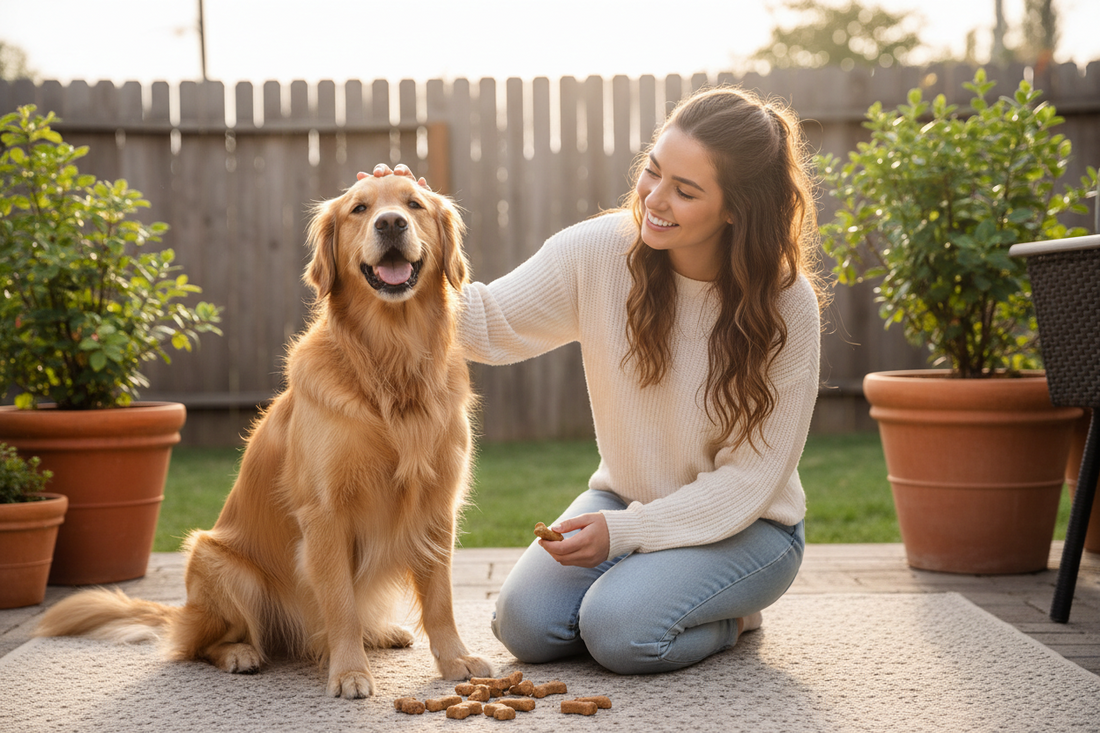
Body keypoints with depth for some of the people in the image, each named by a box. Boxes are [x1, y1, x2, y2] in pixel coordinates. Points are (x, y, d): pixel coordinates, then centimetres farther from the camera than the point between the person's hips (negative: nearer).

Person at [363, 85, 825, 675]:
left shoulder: (787, 306, -20)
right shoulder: (600, 251, -13)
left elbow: (750, 478, -17)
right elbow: (491, 328, -9)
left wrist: (625, 531, -24)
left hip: (745, 525, -3)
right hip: (624, 497, 4)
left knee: (620, 628, -26)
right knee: (526, 624, -16)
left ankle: (730, 615, 6)